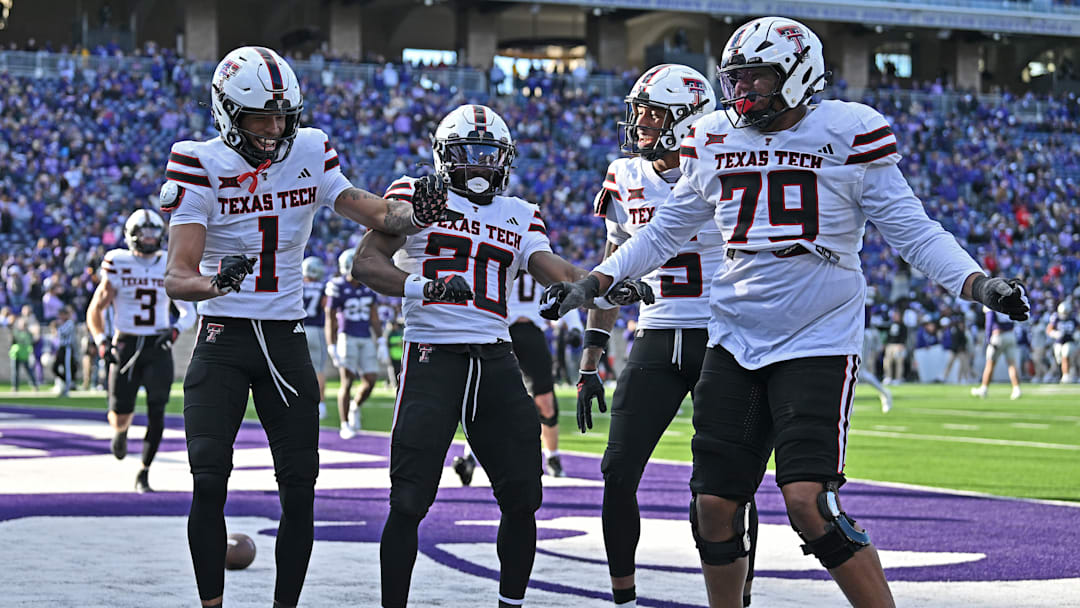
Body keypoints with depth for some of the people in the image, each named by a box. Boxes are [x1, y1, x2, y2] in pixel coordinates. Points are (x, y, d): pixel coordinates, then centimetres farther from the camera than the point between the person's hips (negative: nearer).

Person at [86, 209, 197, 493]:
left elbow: (188, 312, 11)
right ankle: (121, 430, 40)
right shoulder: (118, 265, -1)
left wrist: (175, 330, -10)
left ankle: (144, 474, -1)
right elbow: (95, 310, 4)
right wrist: (102, 343, -10)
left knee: (156, 411, -12)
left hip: (158, 347, 1)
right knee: (120, 417, 1)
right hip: (126, 346, -1)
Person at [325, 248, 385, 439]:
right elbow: (330, 321, -7)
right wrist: (332, 349, -11)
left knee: (370, 381, -2)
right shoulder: (338, 288, -10)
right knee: (347, 382, -8)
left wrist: (381, 342, 5)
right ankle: (345, 426, 1)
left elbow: (374, 317, 11)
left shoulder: (368, 287, 6)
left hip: (366, 339, 5)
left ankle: (355, 407, 27)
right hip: (347, 338, -5)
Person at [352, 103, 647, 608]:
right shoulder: (416, 197, 6)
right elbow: (365, 263, -4)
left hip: (495, 359, 4)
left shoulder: (520, 217, 18)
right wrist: (421, 289, -22)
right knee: (409, 503, -7)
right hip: (431, 355, -4)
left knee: (522, 498, 5)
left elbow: (551, 268, 3)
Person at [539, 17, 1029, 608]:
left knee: (810, 502, -19)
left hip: (819, 341, -5)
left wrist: (979, 284, -16)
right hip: (735, 340, 5)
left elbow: (911, 230, -2)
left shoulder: (846, 133, -4)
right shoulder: (715, 140, 9)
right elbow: (665, 231, 21)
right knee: (714, 507, 3)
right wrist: (590, 285, 15)